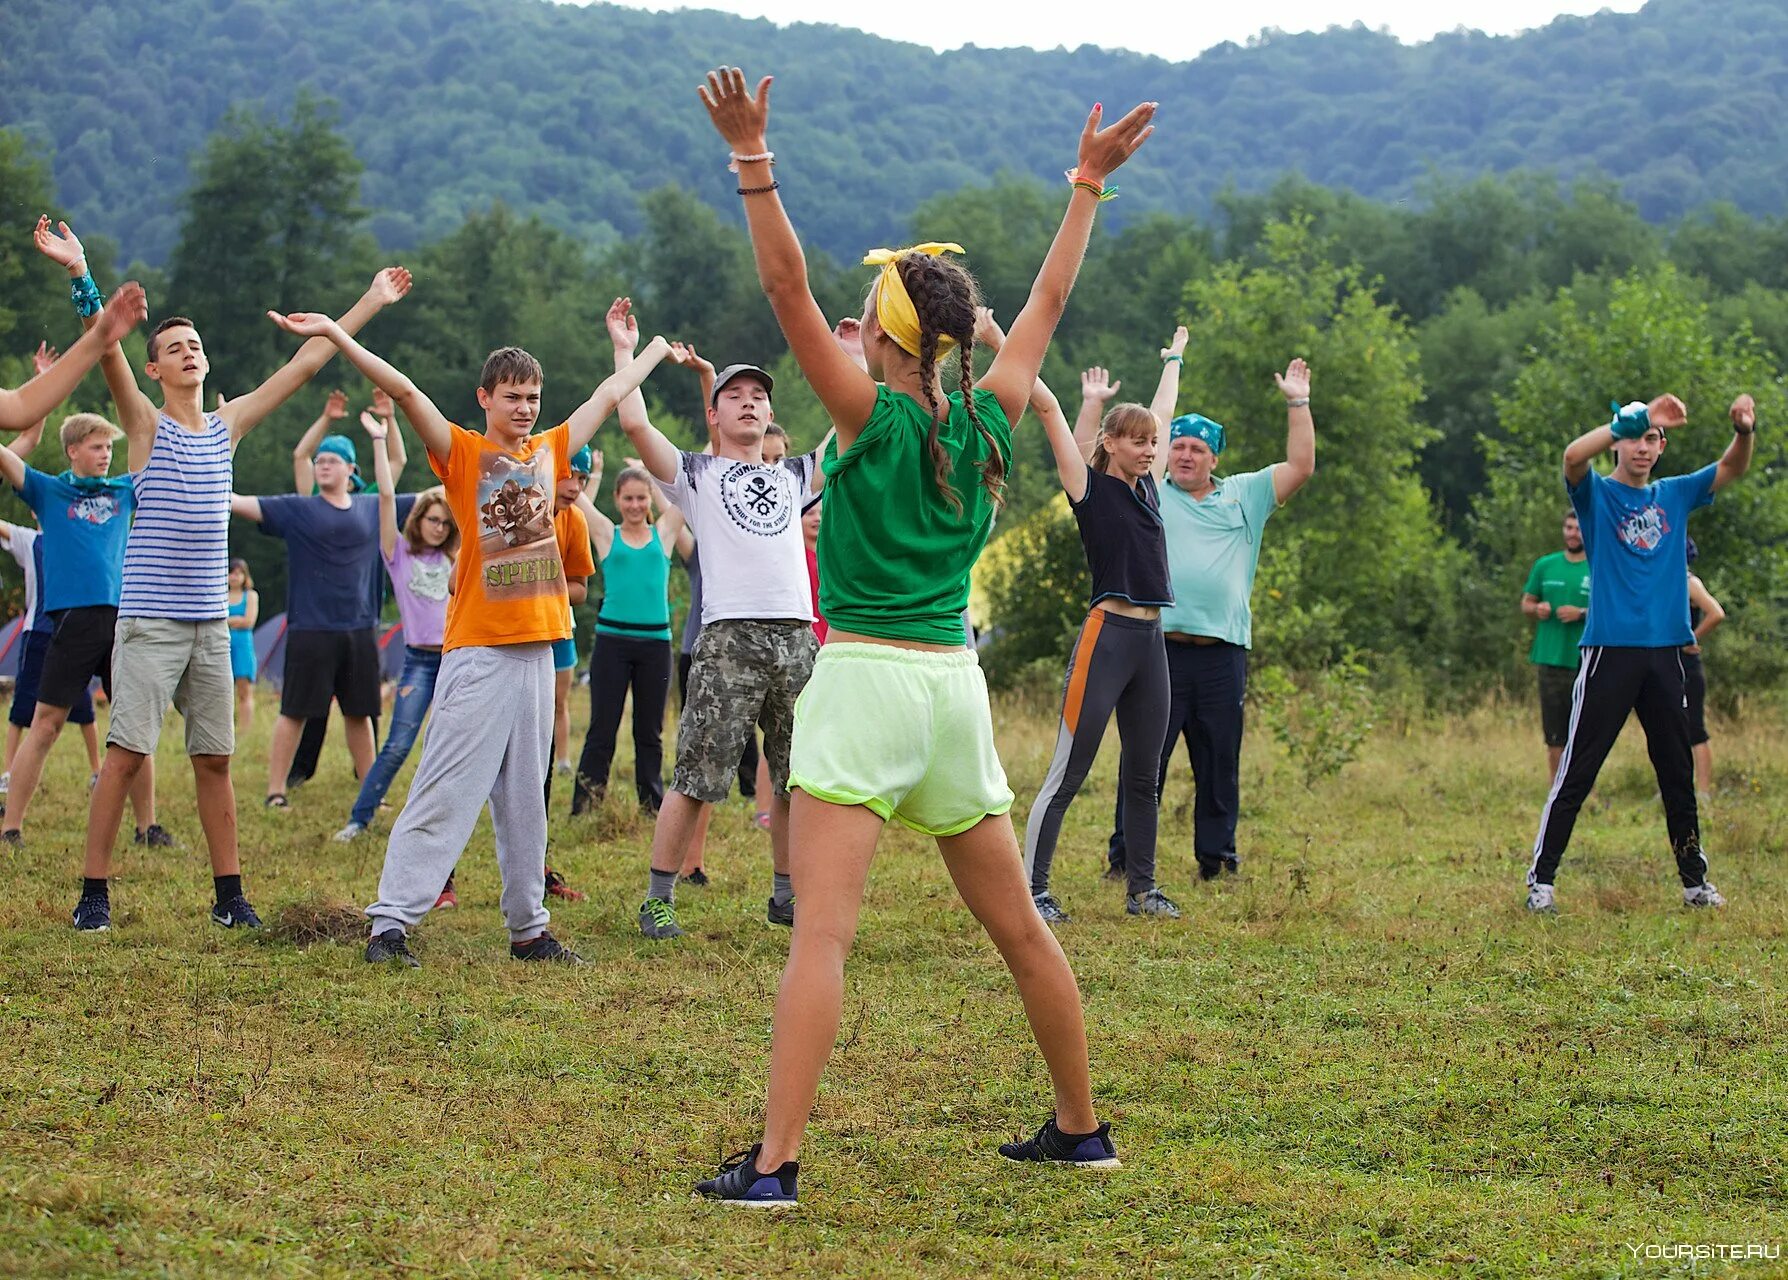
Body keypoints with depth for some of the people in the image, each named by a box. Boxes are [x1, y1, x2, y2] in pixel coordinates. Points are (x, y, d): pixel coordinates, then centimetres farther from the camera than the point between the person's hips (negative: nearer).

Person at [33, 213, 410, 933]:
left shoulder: (229, 425, 11)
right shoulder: (145, 425, -1)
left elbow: (306, 364, 14)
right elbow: (108, 352, -16)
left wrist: (371, 303, 15)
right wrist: (79, 273, -30)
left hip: (211, 623, 4)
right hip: (149, 623, -4)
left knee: (215, 759, 8)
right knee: (125, 756, -6)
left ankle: (229, 893, 12)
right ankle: (94, 892, -1)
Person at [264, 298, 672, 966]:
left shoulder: (549, 452, 14)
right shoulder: (461, 452, 0)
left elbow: (608, 396, 26)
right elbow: (404, 391, -10)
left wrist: (655, 352, 39)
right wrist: (336, 336, -19)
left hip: (537, 649, 5)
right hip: (478, 652, -5)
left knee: (525, 798, 10)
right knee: (446, 791, -8)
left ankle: (528, 928, 14)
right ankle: (390, 923, -6)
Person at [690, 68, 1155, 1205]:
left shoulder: (873, 414, -7)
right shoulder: (988, 421, 7)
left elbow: (789, 290, -15)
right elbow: (1048, 305, 20)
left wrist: (752, 158, -18)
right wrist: (1089, 185, 28)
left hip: (865, 680, -6)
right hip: (956, 683, 6)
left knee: (821, 934, -13)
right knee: (1019, 925, 16)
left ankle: (775, 1163, -19)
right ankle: (1080, 1126, 27)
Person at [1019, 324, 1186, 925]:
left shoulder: (1149, 486, 14)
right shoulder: (1088, 487, -3)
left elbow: (1160, 412, 29)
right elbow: (1048, 408, -7)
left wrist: (1174, 359, 41)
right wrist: (1001, 341, -11)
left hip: (1151, 639, 7)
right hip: (1106, 635, -7)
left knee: (1143, 775, 12)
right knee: (1067, 774, -6)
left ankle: (1142, 888, 20)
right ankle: (1031, 890, -4)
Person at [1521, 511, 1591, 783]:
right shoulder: (1545, 565, 11)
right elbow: (1526, 602, 17)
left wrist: (1583, 613, -16)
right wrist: (1537, 609, -5)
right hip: (1550, 659, 3)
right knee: (1554, 733, 7)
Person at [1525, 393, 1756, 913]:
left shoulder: (1673, 495, 14)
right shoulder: (1597, 493, 1)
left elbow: (1731, 468, 5)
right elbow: (1573, 455, -20)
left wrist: (1744, 430, -17)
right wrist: (1636, 419, -27)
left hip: (1664, 653, 5)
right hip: (1609, 652, -5)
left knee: (1678, 773, 11)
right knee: (1576, 772, -4)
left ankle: (1694, 880, 19)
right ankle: (1541, 880, -1)